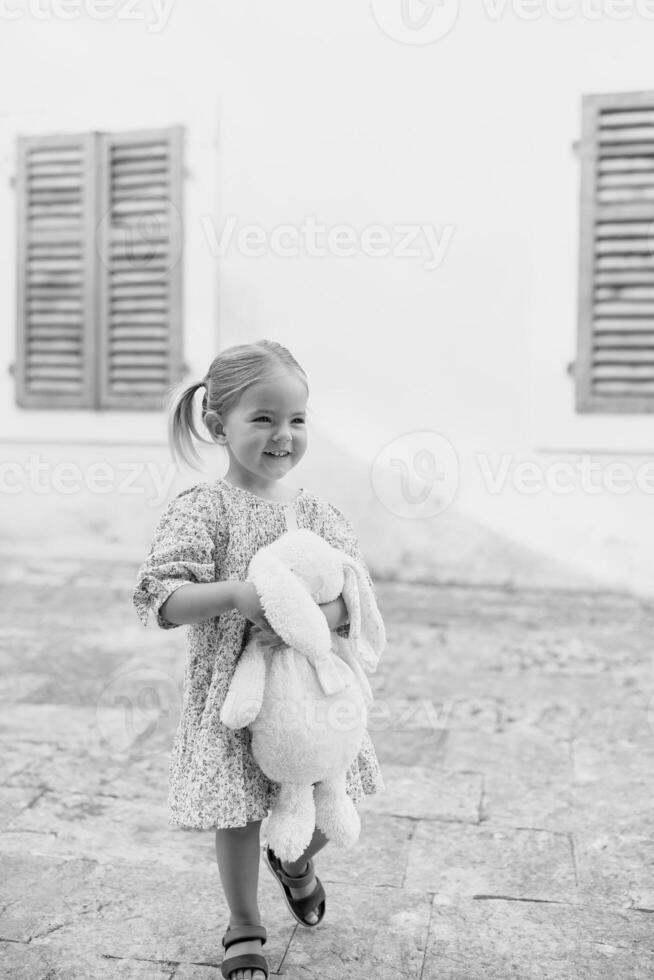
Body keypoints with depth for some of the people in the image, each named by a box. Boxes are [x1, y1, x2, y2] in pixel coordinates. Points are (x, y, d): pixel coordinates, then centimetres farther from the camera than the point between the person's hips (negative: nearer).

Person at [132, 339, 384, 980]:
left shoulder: (316, 512, -1)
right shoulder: (201, 510, -13)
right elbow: (159, 599, -18)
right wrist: (237, 595, -32)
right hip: (231, 690, -3)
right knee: (239, 812, 9)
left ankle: (294, 861, 51)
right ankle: (243, 929, 37)